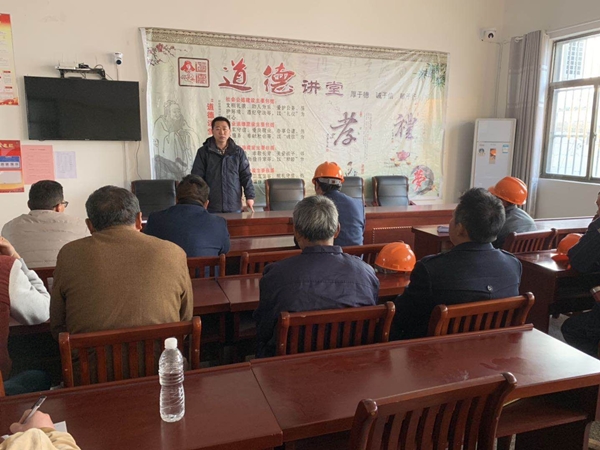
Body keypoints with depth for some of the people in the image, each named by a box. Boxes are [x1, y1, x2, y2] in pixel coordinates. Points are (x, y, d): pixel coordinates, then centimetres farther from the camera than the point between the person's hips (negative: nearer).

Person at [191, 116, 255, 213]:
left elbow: (245, 176, 7)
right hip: (211, 206, -1)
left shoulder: (238, 152, 7)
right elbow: (196, 176, 2)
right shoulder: (203, 152, 3)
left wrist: (250, 196, -2)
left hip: (234, 206, 2)